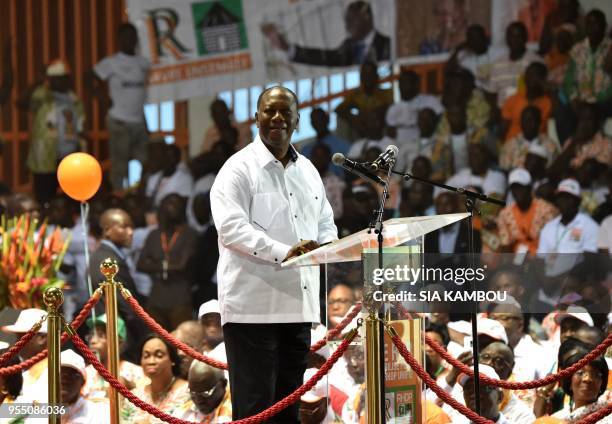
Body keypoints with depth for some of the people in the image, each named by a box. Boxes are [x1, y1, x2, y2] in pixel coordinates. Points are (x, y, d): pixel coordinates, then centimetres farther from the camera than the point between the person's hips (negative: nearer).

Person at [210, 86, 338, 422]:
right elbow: (231, 226, -16)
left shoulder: (307, 171, 17)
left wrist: (326, 246, -3)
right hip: (253, 306, -7)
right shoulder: (240, 168, -5)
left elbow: (325, 223, 22)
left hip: (298, 305, 7)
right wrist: (284, 252, -27)